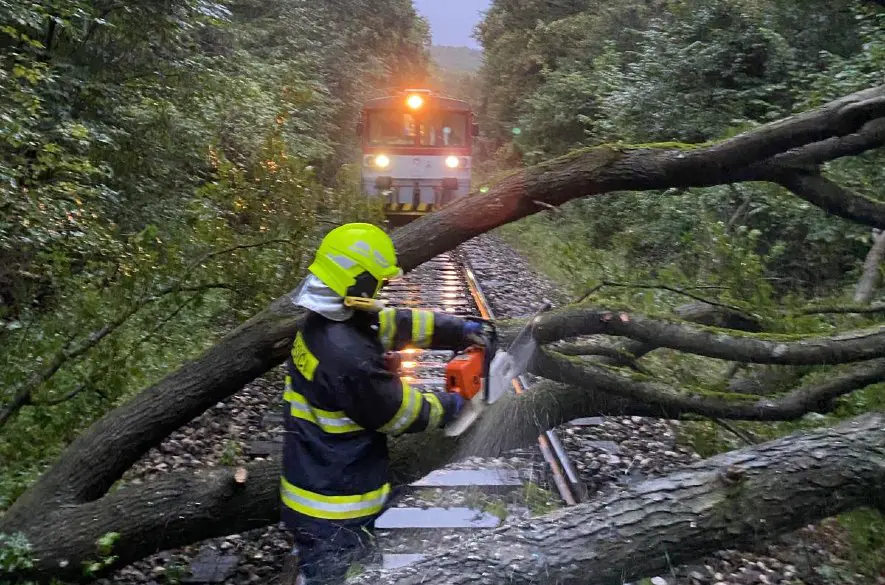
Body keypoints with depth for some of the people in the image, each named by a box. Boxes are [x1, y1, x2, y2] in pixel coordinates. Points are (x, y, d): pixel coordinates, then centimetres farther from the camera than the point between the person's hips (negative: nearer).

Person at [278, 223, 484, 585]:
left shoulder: (324, 323, -3)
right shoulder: (349, 358, -33)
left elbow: (400, 323, 4)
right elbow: (403, 412, -18)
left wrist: (460, 330, 2)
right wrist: (449, 405, 0)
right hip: (334, 512, -9)